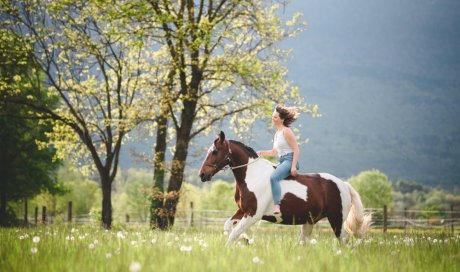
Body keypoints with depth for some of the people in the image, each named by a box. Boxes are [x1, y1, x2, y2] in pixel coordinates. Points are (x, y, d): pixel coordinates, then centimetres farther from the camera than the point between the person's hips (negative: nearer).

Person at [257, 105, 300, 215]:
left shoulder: (286, 131, -10)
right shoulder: (277, 133, 18)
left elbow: (296, 149, -14)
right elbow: (274, 152, 27)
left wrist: (293, 166, -22)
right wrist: (261, 153, 14)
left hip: (289, 160, -11)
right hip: (281, 162, 11)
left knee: (273, 177, -32)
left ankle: (277, 206, -40)